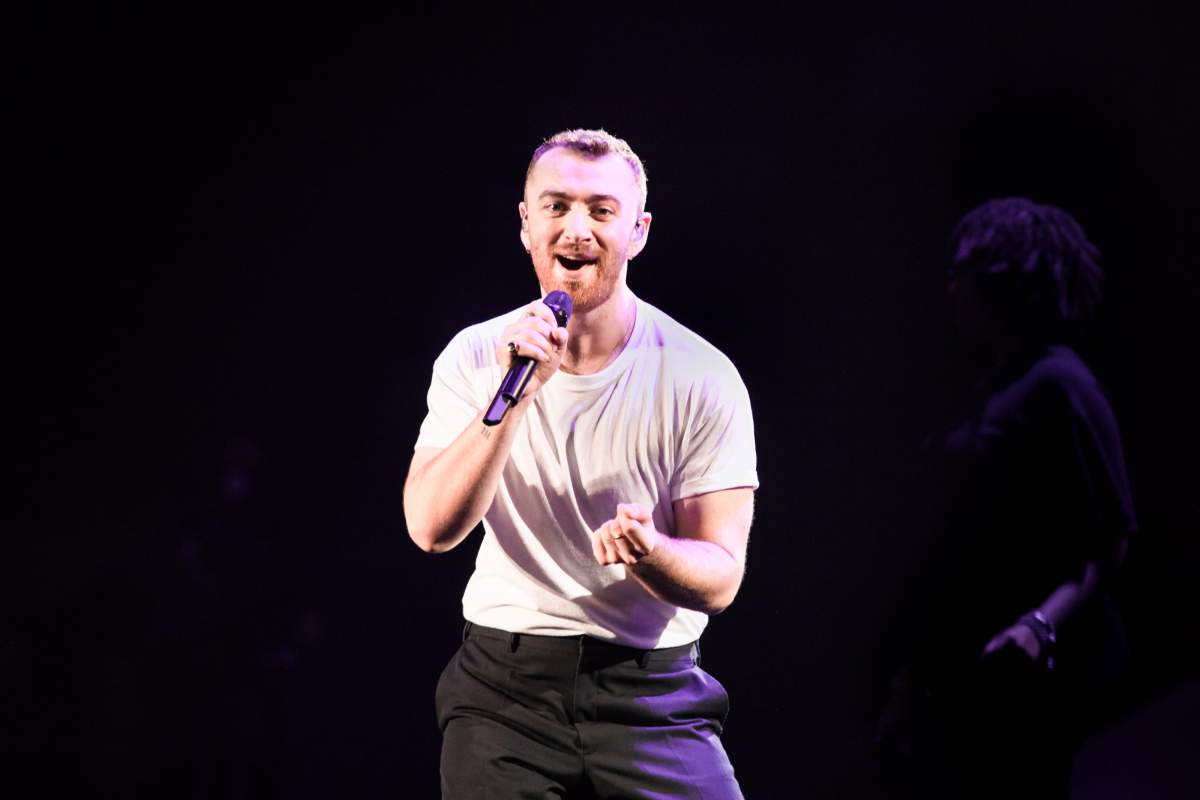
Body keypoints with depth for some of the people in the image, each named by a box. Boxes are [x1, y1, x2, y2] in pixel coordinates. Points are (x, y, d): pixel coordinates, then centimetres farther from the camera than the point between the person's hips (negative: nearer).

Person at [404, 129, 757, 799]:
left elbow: (720, 579, -6)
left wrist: (647, 552, -27)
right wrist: (514, 393, -22)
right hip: (507, 686, 1)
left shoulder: (700, 379, -5)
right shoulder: (474, 358, 1)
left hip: (652, 693, -1)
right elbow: (432, 529, -12)